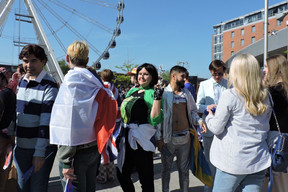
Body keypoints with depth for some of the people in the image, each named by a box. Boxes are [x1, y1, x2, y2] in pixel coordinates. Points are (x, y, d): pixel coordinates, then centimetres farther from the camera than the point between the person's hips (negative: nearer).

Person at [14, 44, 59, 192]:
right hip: (20, 146, 7)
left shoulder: (49, 86, -15)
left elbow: (47, 121, -20)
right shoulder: (21, 81, 8)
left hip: (42, 147, -6)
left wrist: (39, 152, -21)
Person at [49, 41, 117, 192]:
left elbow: (68, 124, -21)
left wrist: (65, 161, -17)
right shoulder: (95, 81, 6)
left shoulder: (71, 81, -16)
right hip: (95, 149, 7)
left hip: (77, 152, -7)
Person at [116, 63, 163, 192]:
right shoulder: (132, 91, 14)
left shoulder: (152, 93, -7)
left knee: (145, 179, 7)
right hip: (126, 139, 7)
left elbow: (155, 120, -17)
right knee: (122, 174, 19)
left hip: (141, 140, -7)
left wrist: (157, 98, -24)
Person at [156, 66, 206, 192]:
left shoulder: (186, 93, 7)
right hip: (168, 138, -3)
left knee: (184, 168, 16)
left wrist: (199, 120, -7)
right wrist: (158, 138, -9)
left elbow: (192, 111, 15)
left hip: (185, 137, 3)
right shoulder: (163, 93, -6)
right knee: (166, 168, 13)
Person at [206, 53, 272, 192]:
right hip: (259, 161, 6)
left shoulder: (229, 95, -14)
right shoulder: (265, 96, 5)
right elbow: (265, 127, 16)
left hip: (233, 162, -5)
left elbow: (216, 128, -10)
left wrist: (209, 116, 8)